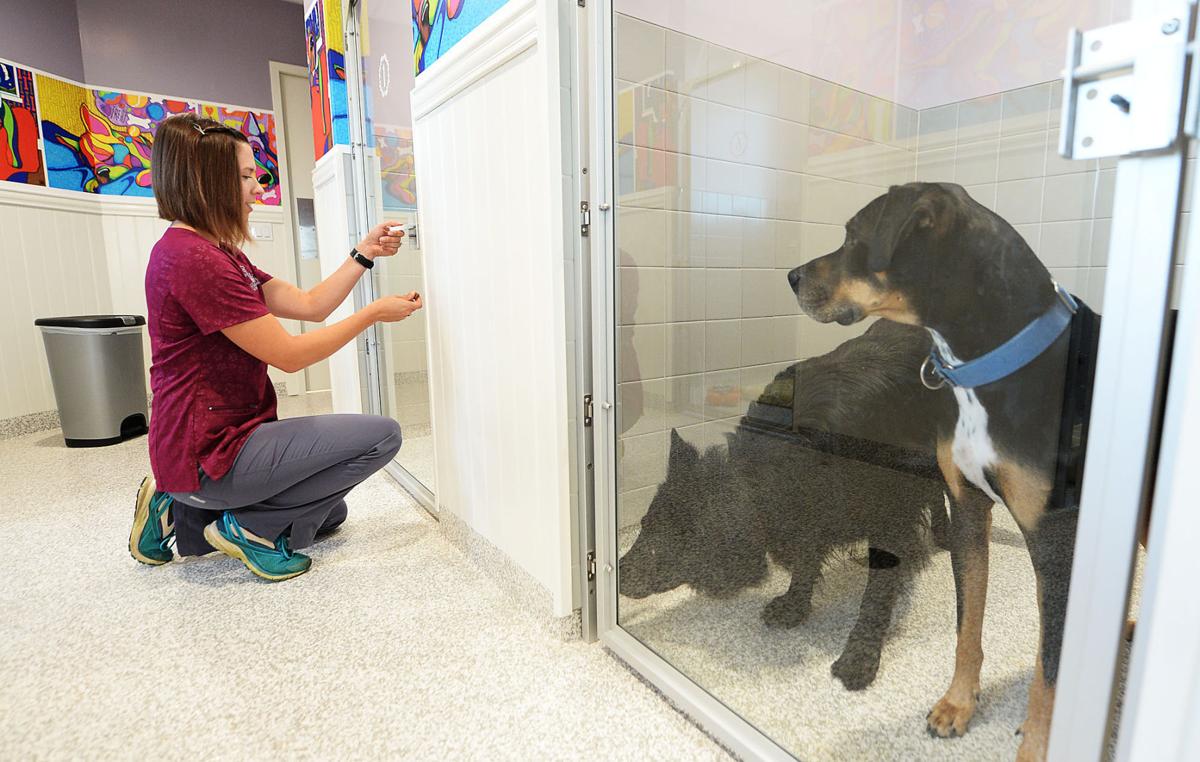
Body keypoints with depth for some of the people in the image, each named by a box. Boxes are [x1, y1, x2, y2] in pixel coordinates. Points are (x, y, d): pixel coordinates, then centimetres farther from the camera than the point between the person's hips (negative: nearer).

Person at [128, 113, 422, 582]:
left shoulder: (219, 254, 13)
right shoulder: (191, 257, -20)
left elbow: (310, 305, 7)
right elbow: (288, 355, -20)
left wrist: (364, 255, 1)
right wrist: (374, 314, -12)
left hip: (226, 437, 10)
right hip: (209, 453, -10)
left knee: (327, 512, 25)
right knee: (381, 435, -14)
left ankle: (184, 513, 17)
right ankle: (251, 526, -4)